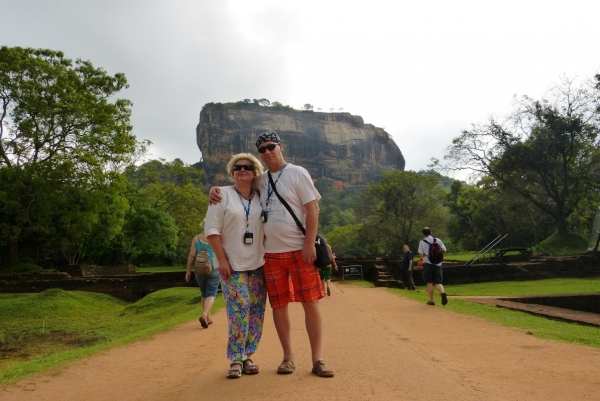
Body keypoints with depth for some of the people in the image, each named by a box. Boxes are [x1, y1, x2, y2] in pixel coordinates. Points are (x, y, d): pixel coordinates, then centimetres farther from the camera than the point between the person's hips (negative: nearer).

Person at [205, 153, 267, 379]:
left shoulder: (261, 198, 9)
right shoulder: (223, 194, -1)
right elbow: (212, 230, -6)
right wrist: (222, 259, -12)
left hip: (258, 264, 4)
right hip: (232, 265, -4)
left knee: (257, 311, 4)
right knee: (239, 309, -9)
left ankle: (247, 356, 18)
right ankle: (236, 359, 5)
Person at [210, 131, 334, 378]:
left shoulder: (297, 173, -2)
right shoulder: (260, 180, 12)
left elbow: (312, 208, -8)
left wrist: (309, 244, -16)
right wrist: (217, 190, 3)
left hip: (300, 250, -4)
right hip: (271, 253, 5)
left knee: (311, 303, -1)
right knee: (279, 305, 8)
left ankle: (317, 359, 9)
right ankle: (288, 356, 21)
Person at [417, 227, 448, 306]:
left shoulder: (422, 242, -4)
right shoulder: (438, 240, 5)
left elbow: (421, 255, -8)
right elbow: (444, 250, 3)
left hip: (428, 264, -3)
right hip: (438, 264, 3)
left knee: (429, 283, 8)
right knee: (438, 282, 8)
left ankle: (431, 300, 10)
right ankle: (442, 292, -20)